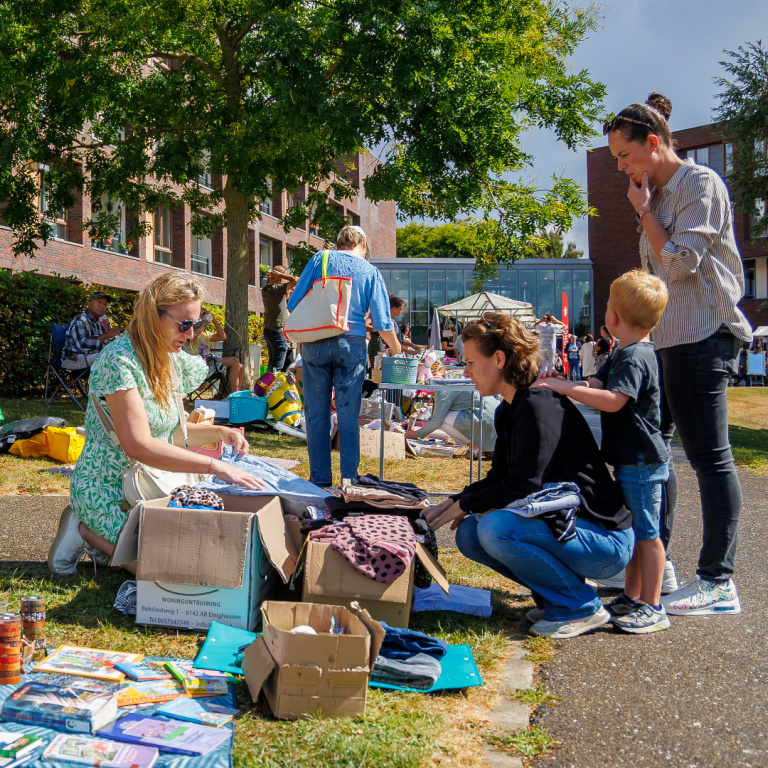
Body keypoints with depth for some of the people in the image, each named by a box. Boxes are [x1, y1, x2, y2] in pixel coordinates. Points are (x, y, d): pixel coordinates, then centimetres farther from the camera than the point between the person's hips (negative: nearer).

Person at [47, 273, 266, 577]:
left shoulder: (171, 360, 6)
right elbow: (138, 445, -30)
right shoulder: (119, 361, -21)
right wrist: (215, 466, -33)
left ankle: (101, 537, 10)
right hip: (107, 491, -9)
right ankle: (87, 532, 1)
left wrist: (218, 432, -1)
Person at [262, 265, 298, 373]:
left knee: (271, 364, 18)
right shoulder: (279, 289, -17)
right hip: (278, 332, -9)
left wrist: (269, 280, 15)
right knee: (277, 366, -5)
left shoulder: (265, 289, 8)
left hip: (268, 330, 9)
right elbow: (296, 280, -24)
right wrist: (280, 275, -13)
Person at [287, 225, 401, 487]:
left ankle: (320, 479, 10)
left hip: (315, 344, 0)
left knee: (316, 413, 6)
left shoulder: (319, 259, 6)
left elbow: (293, 304, 3)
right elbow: (382, 323, 3)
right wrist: (397, 350, 17)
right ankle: (349, 479, 7)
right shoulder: (370, 272, 6)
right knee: (348, 415, 5)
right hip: (351, 342, 0)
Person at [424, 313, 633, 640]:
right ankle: (556, 595, 9)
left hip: (605, 537, -9)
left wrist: (465, 505, -10)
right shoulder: (509, 411, 10)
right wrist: (450, 504, 3)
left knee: (496, 527, -28)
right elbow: (498, 479, 16)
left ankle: (582, 607, -9)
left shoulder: (540, 406, -20)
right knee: (468, 534, 1)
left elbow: (524, 488, -24)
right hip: (566, 524, 10)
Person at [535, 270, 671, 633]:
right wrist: (556, 386, -3)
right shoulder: (625, 354, 14)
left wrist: (564, 387, -30)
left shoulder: (636, 358, -20)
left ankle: (652, 608, 7)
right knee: (632, 531, 17)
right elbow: (595, 385, 12)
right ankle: (632, 597, 29)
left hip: (642, 463, -10)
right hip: (632, 461, 10)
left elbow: (613, 400, -32)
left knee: (646, 532, -2)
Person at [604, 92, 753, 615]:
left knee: (709, 456, -6)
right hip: (665, 338, 10)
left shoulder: (701, 184, -8)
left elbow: (679, 263, -16)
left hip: (701, 337, -10)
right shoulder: (657, 194, 18)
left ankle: (719, 582, 1)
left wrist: (643, 211, -7)